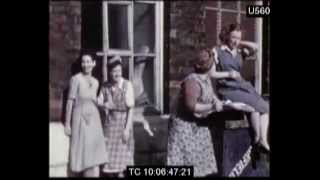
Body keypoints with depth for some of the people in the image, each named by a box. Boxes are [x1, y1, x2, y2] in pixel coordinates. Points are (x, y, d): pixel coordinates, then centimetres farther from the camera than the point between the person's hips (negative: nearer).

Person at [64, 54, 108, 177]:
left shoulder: (95, 82, 11)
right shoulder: (76, 79, -7)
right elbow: (70, 101, -9)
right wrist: (67, 123, -12)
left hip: (94, 119, 6)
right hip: (80, 118, -6)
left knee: (95, 154, 3)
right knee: (84, 153, -4)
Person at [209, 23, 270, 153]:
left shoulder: (240, 52, 15)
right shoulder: (217, 51, 1)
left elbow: (255, 48, -3)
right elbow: (211, 74, -3)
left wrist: (240, 43, 4)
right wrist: (228, 74, -13)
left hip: (242, 87, 6)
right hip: (227, 90, -6)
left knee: (265, 106, -14)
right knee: (255, 104, -24)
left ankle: (263, 140, -19)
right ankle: (257, 138, -13)